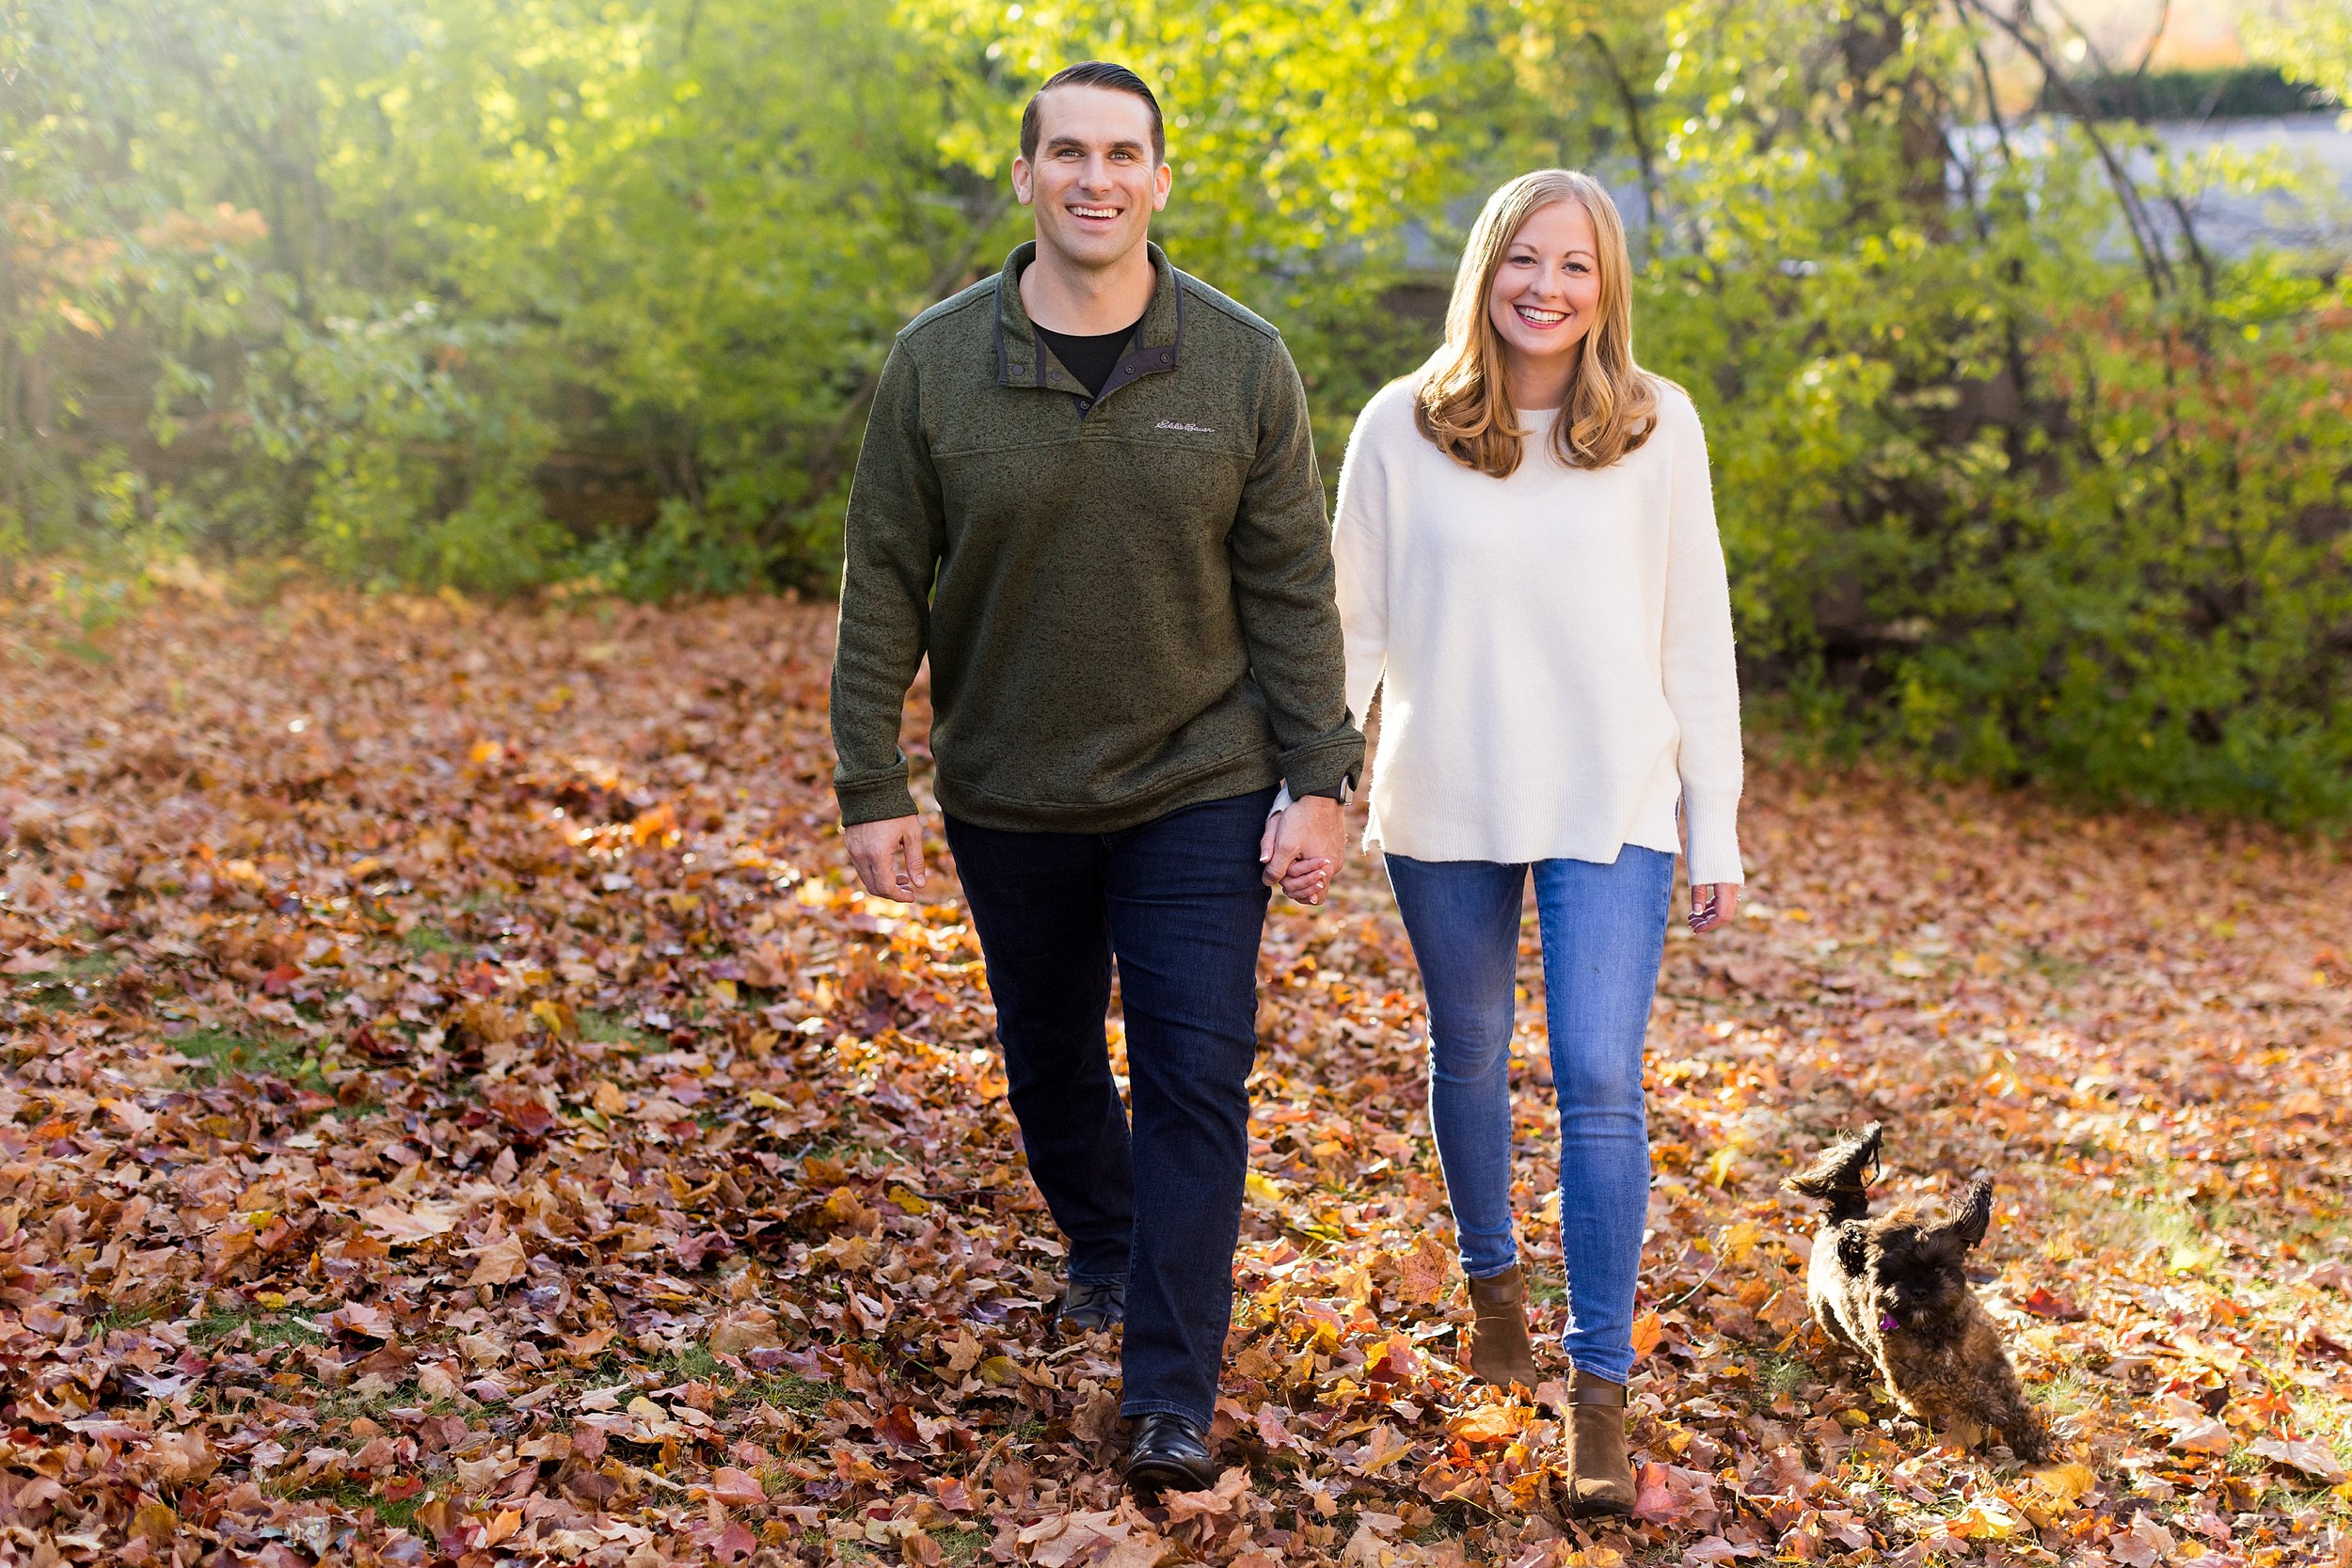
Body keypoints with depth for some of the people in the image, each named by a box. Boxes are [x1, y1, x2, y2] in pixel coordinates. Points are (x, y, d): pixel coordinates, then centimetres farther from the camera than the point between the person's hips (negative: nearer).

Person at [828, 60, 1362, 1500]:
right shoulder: (938, 363, -7)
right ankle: (1103, 1249, 47)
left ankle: (1173, 1398, -1)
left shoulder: (1243, 366, -6)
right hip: (1008, 798, 2)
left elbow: (1291, 589, -3)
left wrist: (1319, 780, -7)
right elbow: (884, 587, -3)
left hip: (1197, 788, -1)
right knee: (1049, 1057, 18)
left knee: (1196, 1074, -7)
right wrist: (873, 787, -6)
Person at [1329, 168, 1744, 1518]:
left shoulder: (1658, 431, -1)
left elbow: (1697, 638, 3)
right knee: (1470, 1056, 17)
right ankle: (1493, 1276, 43)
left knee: (1601, 1081, -9)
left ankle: (1603, 1384, 0)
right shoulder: (1403, 429, -2)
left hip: (1610, 811, -1)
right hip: (1444, 809, 1)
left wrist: (1717, 830, 3)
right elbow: (1348, 624, 4)